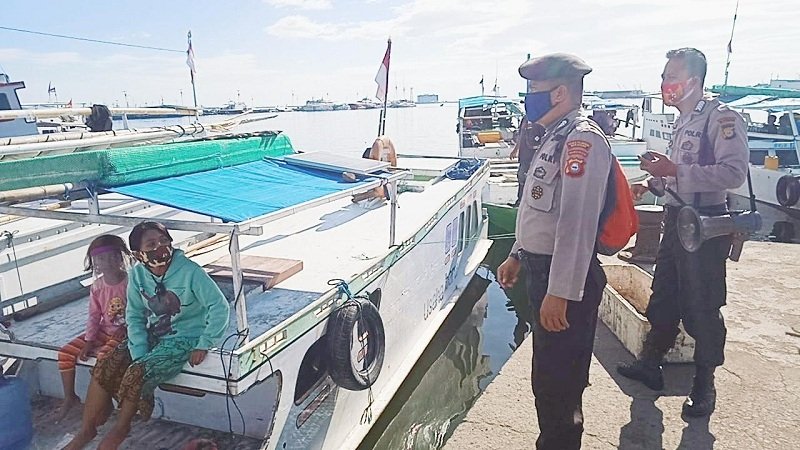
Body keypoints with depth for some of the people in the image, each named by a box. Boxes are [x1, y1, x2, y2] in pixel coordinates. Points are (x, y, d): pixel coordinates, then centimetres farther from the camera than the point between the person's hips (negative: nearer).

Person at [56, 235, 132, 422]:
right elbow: (94, 315, 5)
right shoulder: (97, 286, 2)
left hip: (125, 332, -6)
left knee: (104, 356, -30)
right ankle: (70, 397, 15)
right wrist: (89, 342, -2)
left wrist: (124, 330, -20)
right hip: (104, 331, 7)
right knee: (66, 352, -2)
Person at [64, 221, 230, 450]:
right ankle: (87, 429, 10)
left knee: (137, 373, -23)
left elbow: (220, 306, -20)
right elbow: (134, 316, 0)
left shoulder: (190, 271, -22)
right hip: (150, 336, 6)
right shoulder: (137, 274, -5)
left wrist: (204, 345, -18)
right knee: (105, 366, -11)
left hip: (182, 339, -5)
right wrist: (139, 353, -12)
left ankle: (121, 428, 4)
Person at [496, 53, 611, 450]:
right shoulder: (555, 137, 14)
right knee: (549, 373, 23)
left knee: (556, 381, 1)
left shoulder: (582, 139, -17)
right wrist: (517, 256, 22)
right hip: (541, 268, 10)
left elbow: (577, 222, -25)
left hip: (565, 277, -10)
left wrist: (559, 292, -27)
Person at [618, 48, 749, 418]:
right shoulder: (683, 122, 14)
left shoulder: (723, 118, -13)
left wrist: (675, 170, -26)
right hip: (676, 219, 8)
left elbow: (734, 173, -24)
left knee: (701, 307, 2)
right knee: (664, 298, 16)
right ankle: (650, 364, 31)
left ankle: (704, 385, 20)